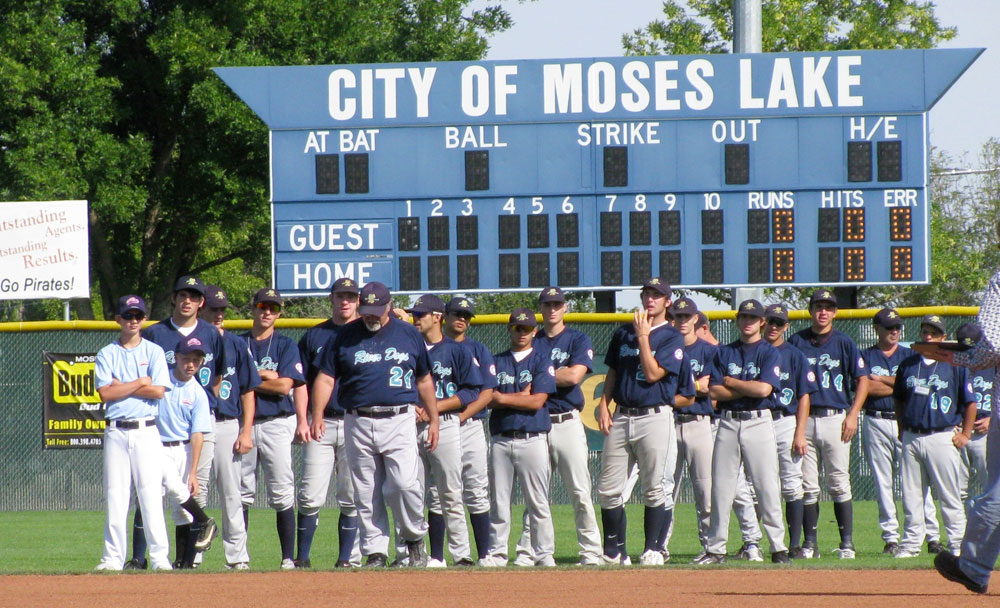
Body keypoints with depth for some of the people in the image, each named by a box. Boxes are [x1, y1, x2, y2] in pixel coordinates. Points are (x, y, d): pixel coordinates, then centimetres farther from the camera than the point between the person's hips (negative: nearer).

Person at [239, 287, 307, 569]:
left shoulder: (286, 345, 7)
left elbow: (285, 385, -5)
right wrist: (266, 375, -6)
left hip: (277, 424, -2)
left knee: (282, 494, -5)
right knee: (241, 493, 1)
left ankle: (288, 557, -3)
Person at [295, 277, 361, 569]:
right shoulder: (313, 336, 11)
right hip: (321, 424, 1)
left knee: (351, 499, 2)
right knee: (310, 497, -5)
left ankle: (348, 559, 8)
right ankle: (302, 558, 2)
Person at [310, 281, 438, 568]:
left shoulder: (409, 335, 9)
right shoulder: (346, 336, 7)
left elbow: (424, 380, 18)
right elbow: (325, 378, 5)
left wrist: (433, 419, 15)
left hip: (398, 422, -1)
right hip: (358, 423, 1)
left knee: (404, 484, -15)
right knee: (366, 493, 2)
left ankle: (414, 537, 7)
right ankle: (375, 552, 9)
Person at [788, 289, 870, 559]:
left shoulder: (844, 343, 5)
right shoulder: (797, 342, 8)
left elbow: (863, 380, 5)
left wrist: (853, 415, -6)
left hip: (835, 418, -1)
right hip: (804, 419, 1)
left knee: (839, 484, -3)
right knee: (808, 486, 2)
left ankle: (847, 543, 0)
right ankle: (809, 543, 7)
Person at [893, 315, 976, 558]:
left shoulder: (955, 365, 0)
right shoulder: (908, 364, 12)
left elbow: (970, 402, 1)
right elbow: (899, 399, 23)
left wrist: (965, 434, -2)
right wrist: (902, 430, 15)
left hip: (943, 437, -4)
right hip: (911, 438, 4)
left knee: (950, 497, -2)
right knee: (911, 495, 5)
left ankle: (958, 545, 1)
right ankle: (911, 543, 12)